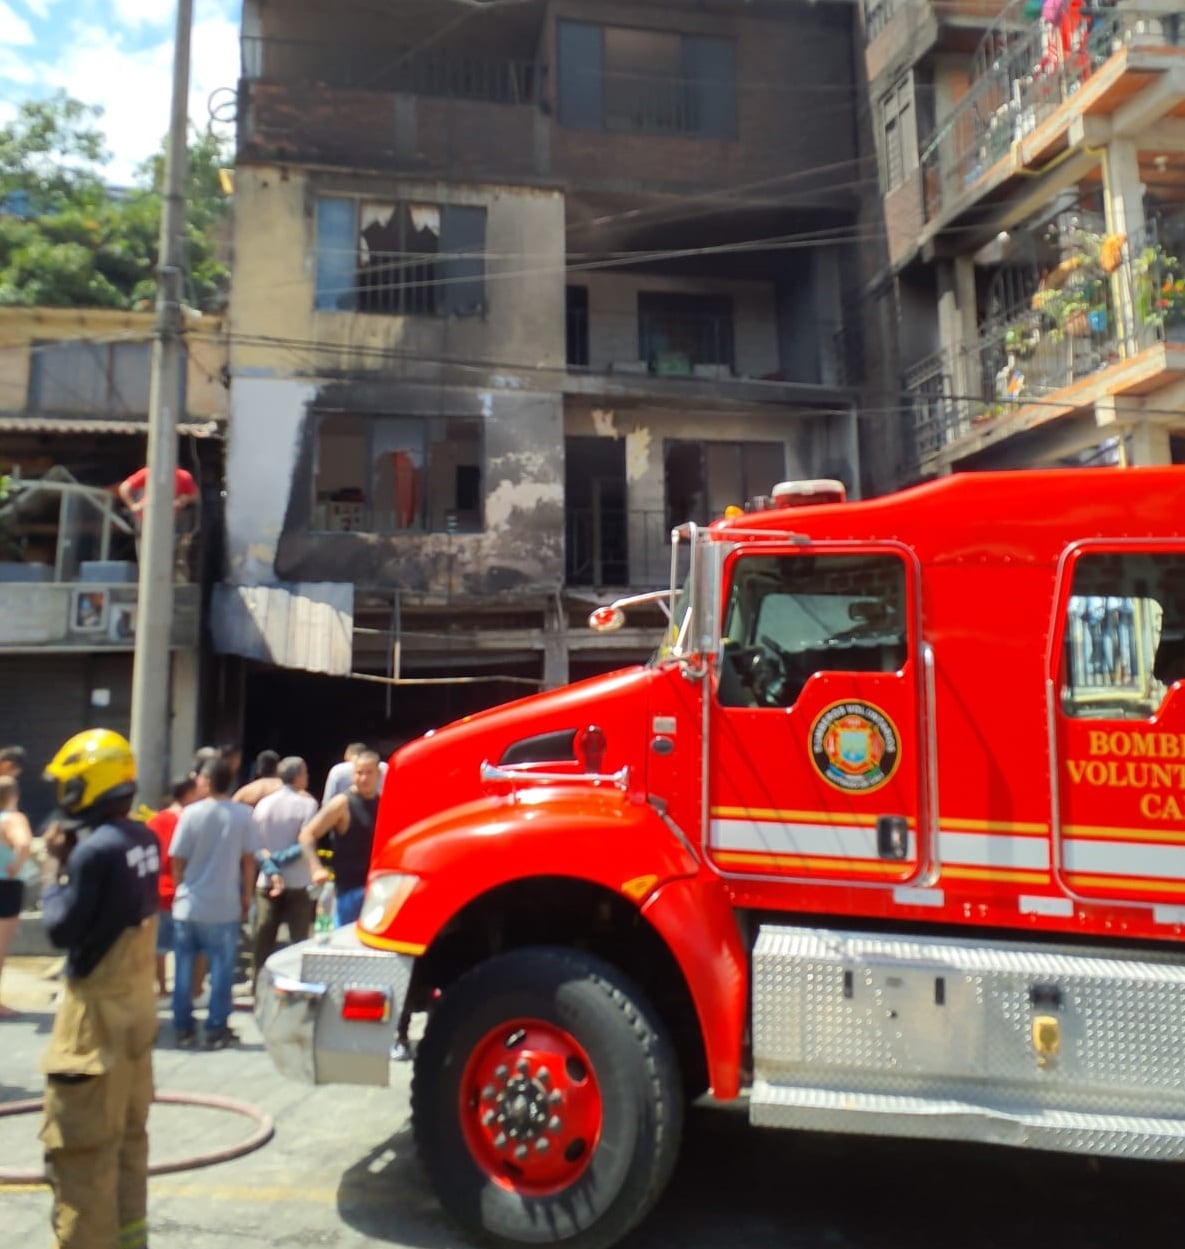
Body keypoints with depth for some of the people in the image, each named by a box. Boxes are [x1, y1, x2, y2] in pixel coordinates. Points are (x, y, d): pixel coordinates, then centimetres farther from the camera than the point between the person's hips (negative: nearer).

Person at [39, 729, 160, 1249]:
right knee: (127, 1134, 20)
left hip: (98, 1009, -9)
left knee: (79, 1143, 4)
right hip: (137, 1001, 9)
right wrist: (72, 861, 4)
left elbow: (61, 930, -15)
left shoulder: (95, 849, -22)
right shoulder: (144, 840, 2)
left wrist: (57, 875, 0)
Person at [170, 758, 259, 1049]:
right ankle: (217, 1030, 14)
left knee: (184, 969, 13)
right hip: (225, 906, 0)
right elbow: (248, 860, -3)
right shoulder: (243, 814, -8)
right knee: (221, 970, 9)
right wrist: (246, 895, 10)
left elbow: (177, 860, -4)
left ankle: (184, 1029, 19)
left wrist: (180, 889, 14)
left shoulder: (191, 813, -9)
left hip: (189, 905, 1)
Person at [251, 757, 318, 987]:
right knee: (299, 942, 5)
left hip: (266, 883, 4)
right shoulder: (307, 803, -9)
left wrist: (271, 870, -11)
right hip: (298, 883, -4)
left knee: (264, 942, 11)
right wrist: (280, 858, -10)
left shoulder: (264, 803, 4)